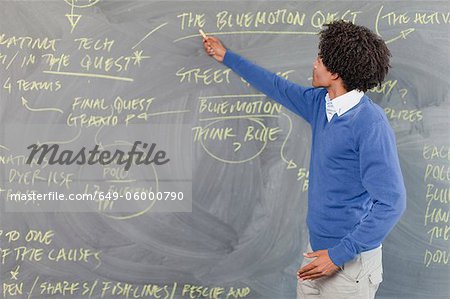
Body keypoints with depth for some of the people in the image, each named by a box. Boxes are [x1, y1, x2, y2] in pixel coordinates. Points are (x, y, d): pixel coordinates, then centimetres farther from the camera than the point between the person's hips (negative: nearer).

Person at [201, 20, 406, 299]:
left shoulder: (370, 124, -21)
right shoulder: (321, 103, 3)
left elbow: (391, 202, -23)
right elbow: (277, 86, 22)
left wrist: (340, 255, -23)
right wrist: (226, 56, 32)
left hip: (350, 261, -8)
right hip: (319, 250, 8)